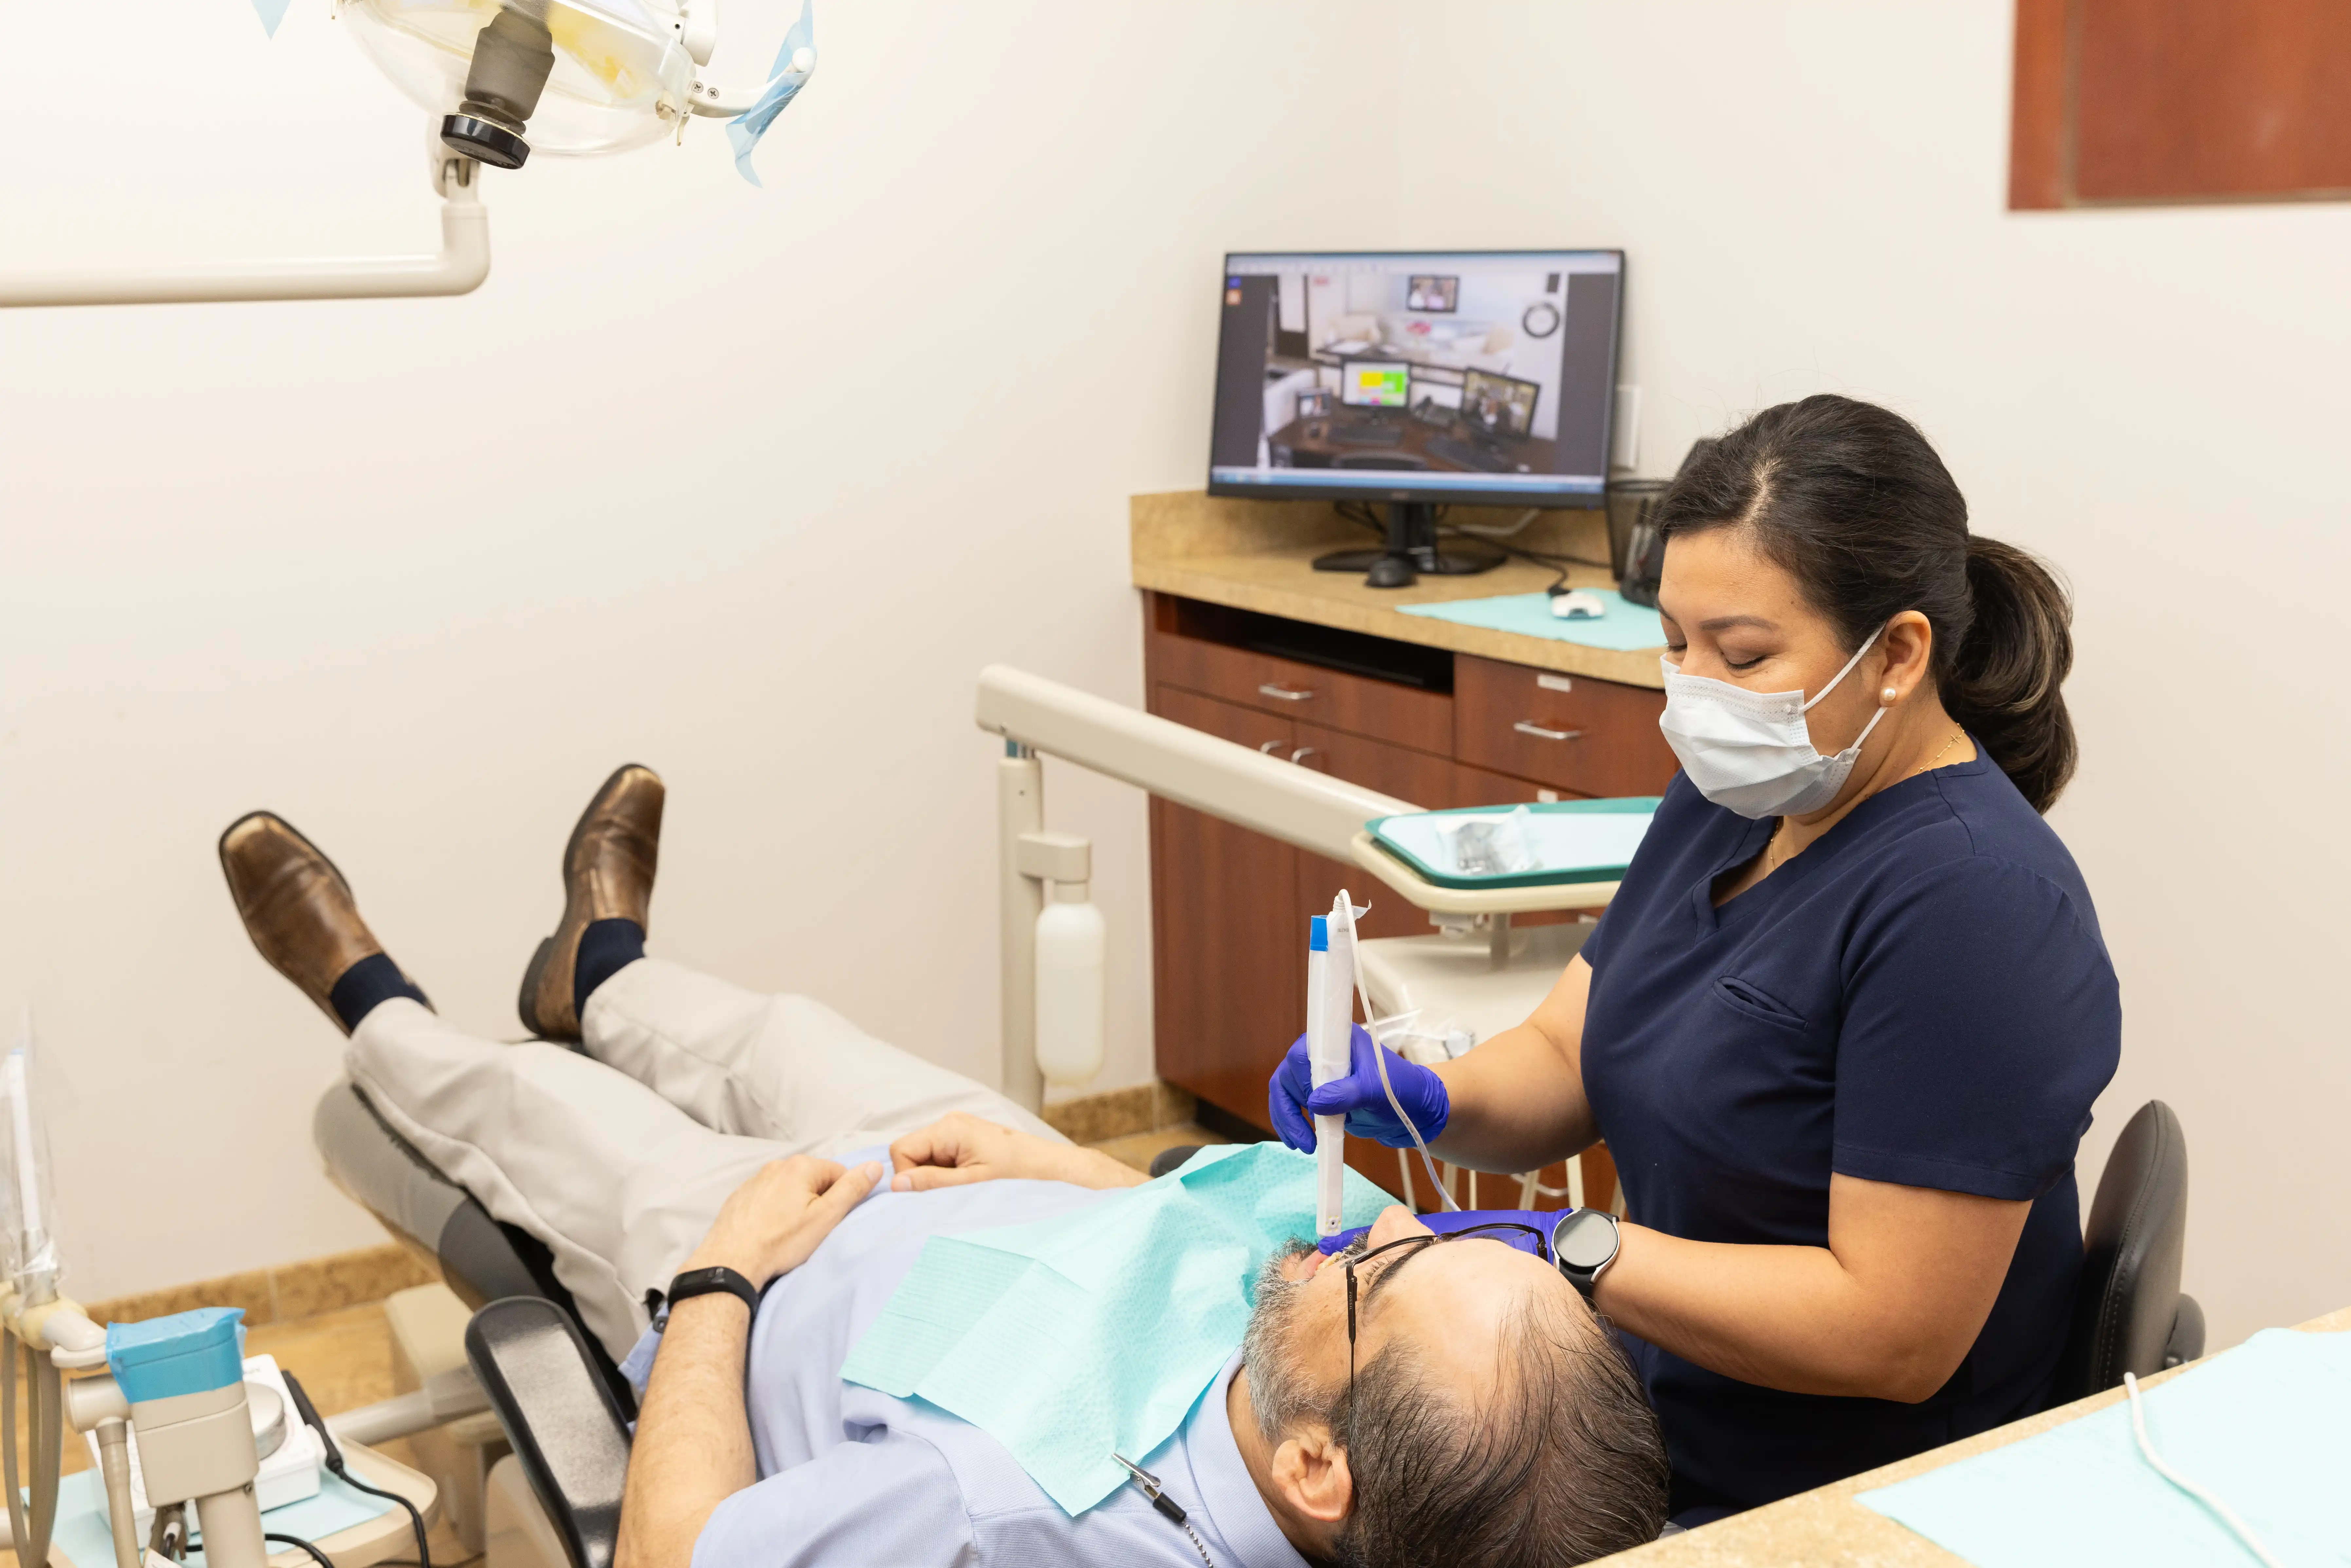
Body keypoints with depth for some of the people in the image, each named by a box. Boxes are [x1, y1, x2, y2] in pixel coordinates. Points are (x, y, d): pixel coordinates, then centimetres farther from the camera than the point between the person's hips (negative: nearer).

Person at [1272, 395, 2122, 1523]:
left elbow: (1893, 1334, -23)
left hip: (1810, 1510, -7)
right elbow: (1564, 1064, 7)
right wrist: (1431, 1102, -13)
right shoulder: (1732, 801, 5)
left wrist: (1577, 1252, -25)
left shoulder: (1969, 906, -22)